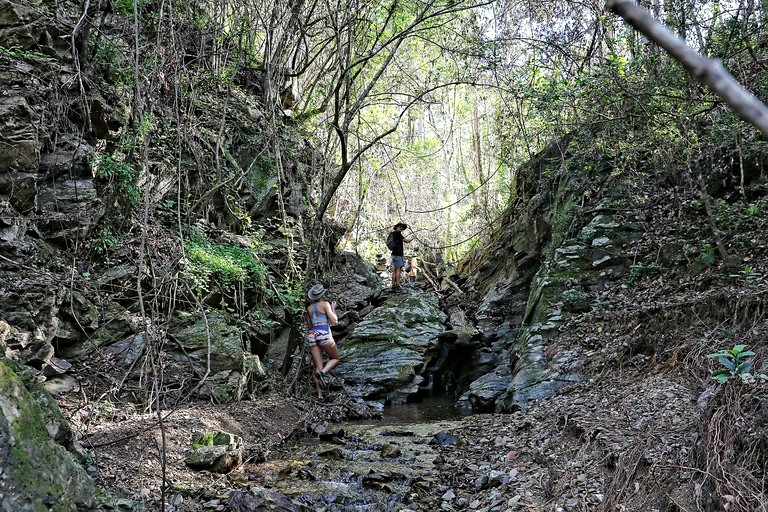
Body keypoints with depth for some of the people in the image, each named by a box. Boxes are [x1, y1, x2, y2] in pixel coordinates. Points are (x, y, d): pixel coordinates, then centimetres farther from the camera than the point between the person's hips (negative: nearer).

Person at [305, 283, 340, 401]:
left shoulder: (309, 308, 17)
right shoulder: (325, 304, 1)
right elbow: (334, 321, -3)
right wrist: (333, 309, 12)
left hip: (311, 334, 5)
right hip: (324, 334, -5)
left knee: (318, 367, 6)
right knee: (335, 358, 16)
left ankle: (319, 395, -4)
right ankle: (323, 373, -14)